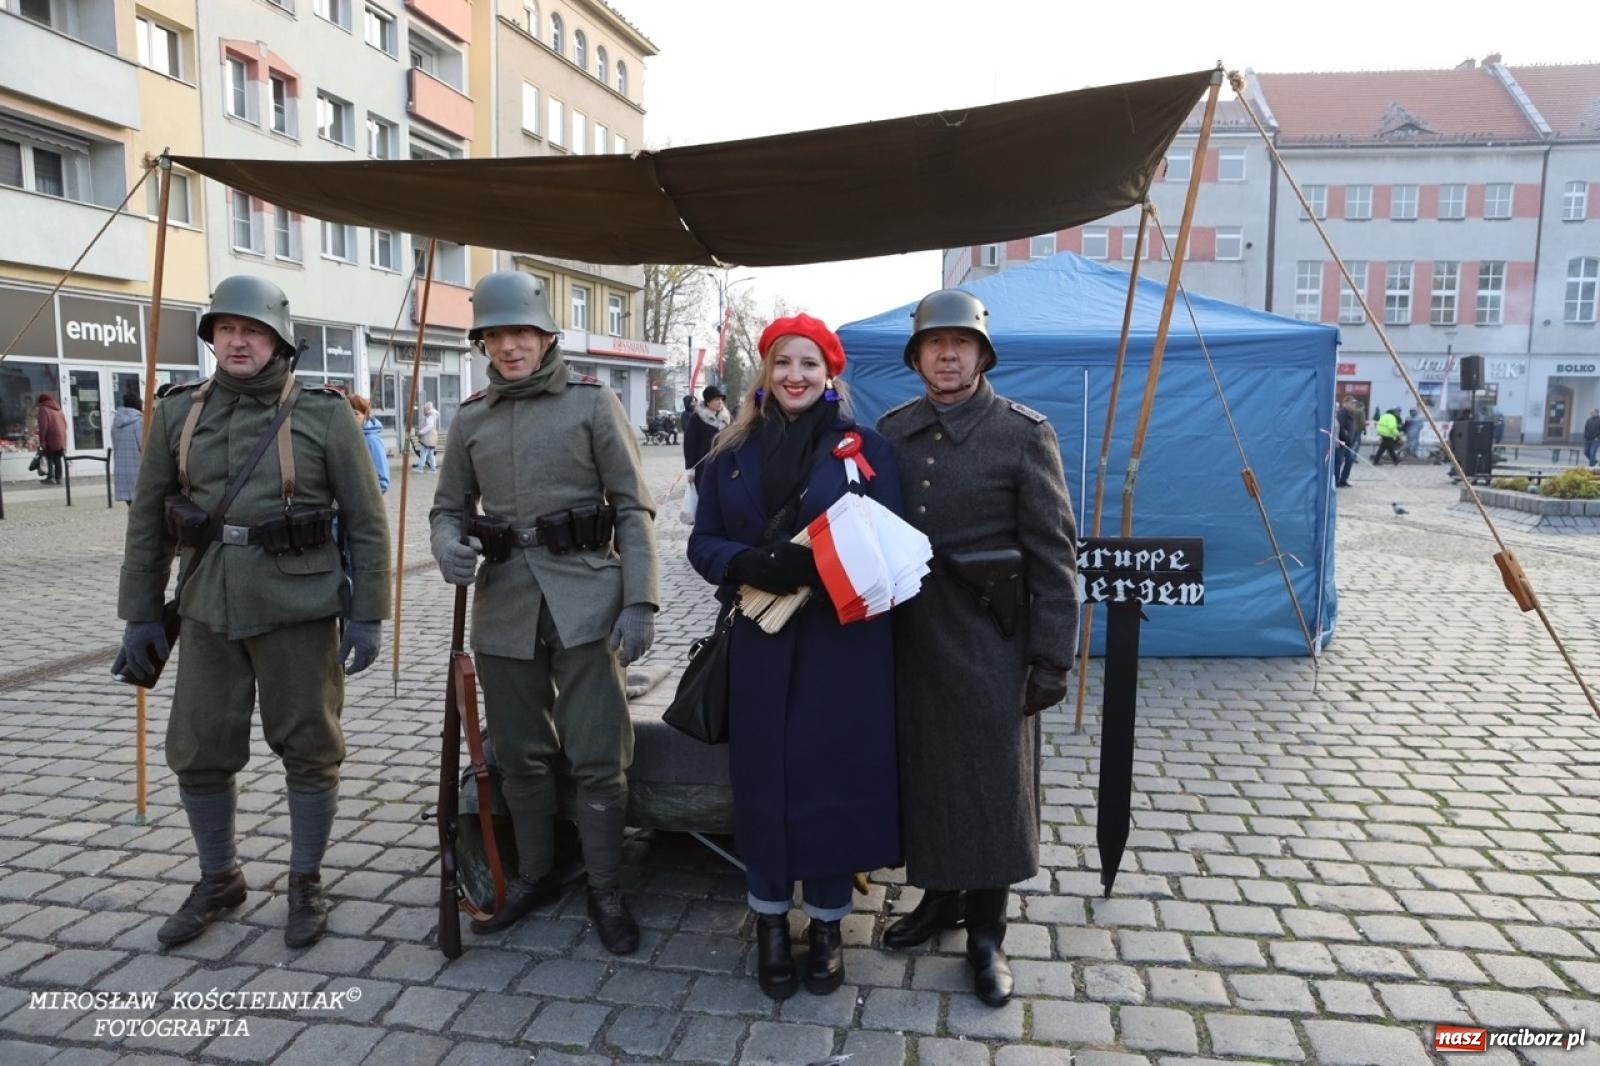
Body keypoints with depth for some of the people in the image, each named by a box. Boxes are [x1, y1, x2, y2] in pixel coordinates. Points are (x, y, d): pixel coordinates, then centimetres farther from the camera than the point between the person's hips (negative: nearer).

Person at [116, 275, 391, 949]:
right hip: (210, 609, 4)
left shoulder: (324, 415, -4)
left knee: (309, 750, 6)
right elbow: (148, 520, 11)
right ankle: (218, 881, 32)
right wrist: (140, 613, 8)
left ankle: (306, 883, 24)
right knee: (198, 754, 10)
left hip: (300, 608, -3)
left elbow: (366, 522, -3)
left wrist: (368, 616, -7)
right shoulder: (179, 414, 5)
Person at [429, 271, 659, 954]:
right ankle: (535, 877, 33)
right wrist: (447, 546, -8)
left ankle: (604, 889, 18)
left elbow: (634, 508, -3)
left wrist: (639, 603, -12)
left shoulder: (593, 403, -1)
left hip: (584, 599, -4)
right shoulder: (471, 419, 10)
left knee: (599, 758, -1)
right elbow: (448, 506, 17)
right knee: (521, 756, 14)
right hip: (504, 603, 4)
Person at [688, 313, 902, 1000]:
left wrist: (818, 566, -20)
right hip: (761, 642, 2)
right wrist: (755, 565, -15)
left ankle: (827, 922, 24)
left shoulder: (864, 447, 1)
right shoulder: (732, 453, 8)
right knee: (763, 776, 6)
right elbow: (704, 542, 6)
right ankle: (770, 921, 25)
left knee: (834, 775, 4)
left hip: (842, 643, -2)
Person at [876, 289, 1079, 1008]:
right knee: (921, 772, 14)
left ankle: (985, 933, 22)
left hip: (988, 642, -4)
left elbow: (1052, 551, -7)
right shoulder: (892, 431, 7)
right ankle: (939, 897, 35)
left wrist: (1052, 656, -10)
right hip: (908, 640, 4)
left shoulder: (1023, 433, -6)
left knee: (991, 782, 6)